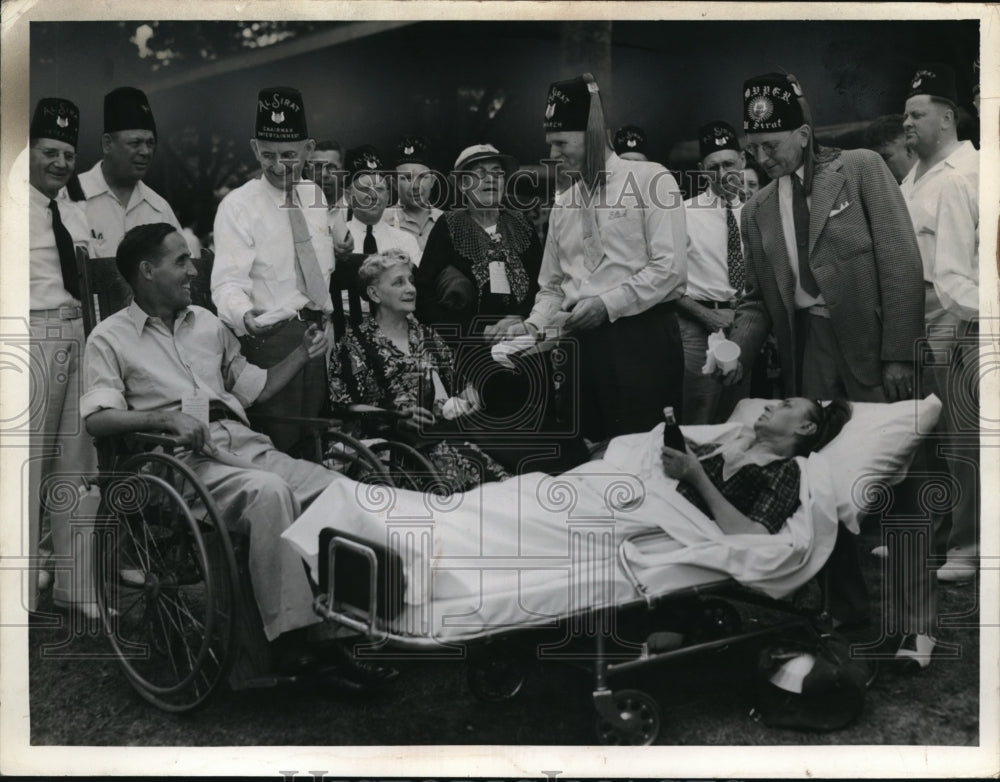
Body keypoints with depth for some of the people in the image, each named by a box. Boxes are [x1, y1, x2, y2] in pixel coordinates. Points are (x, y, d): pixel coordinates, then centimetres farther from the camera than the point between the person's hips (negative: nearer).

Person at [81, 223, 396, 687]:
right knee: (268, 490, -37)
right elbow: (97, 419, -7)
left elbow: (255, 387, 30)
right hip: (187, 459, -6)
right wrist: (165, 418, -22)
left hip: (245, 445, 6)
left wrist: (303, 355, 16)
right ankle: (295, 635, -34)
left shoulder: (206, 324, 25)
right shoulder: (110, 339, 7)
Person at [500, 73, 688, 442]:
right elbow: (552, 286, 19)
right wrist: (534, 324, 1)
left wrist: (607, 304, -16)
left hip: (642, 338, -6)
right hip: (583, 342, 6)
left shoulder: (650, 180, -4)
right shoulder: (563, 204, 16)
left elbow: (670, 268, -12)